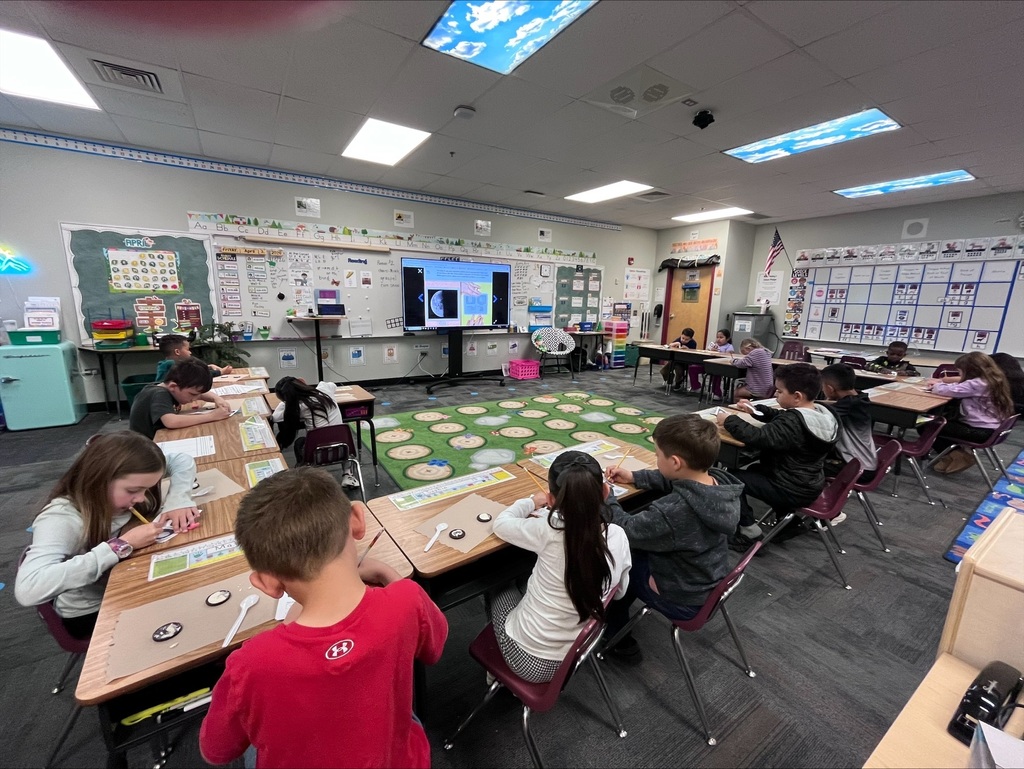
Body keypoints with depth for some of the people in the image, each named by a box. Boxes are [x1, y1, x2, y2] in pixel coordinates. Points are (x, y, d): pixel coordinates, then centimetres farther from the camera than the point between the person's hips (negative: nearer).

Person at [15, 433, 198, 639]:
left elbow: (182, 460, -6)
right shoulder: (62, 518, -30)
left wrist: (177, 500, -21)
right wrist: (121, 546, -41)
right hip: (90, 613, -4)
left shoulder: (122, 486, -15)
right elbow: (27, 590, -41)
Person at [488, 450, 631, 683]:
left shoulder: (548, 532, -28)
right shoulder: (618, 536, -17)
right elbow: (619, 591, 2)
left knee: (499, 589, 24)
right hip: (576, 658, 4)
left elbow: (501, 524, -8)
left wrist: (531, 502, 10)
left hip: (529, 661, -4)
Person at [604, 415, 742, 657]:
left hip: (683, 601, -7)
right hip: (711, 584, 7)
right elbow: (678, 481, 7)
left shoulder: (672, 511, -40)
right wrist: (635, 477, 6)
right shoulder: (719, 481, -15)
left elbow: (627, 531, -22)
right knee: (636, 554, 22)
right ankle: (619, 627, 41)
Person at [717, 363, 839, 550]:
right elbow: (779, 417, 14)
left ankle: (750, 532, 0)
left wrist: (729, 420, -24)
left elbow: (758, 437, -37)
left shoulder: (793, 423, -31)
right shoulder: (821, 413, 1)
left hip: (792, 491, -10)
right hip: (810, 484, 10)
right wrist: (756, 409, 1)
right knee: (756, 469, 29)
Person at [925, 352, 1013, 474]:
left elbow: (949, 390, -19)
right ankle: (955, 452, 17)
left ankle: (957, 456, 5)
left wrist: (936, 386, 2)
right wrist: (940, 382, 8)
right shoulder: (991, 380, 8)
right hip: (991, 429, 10)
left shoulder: (976, 384, -22)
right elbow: (960, 387, 18)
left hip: (981, 432, -10)